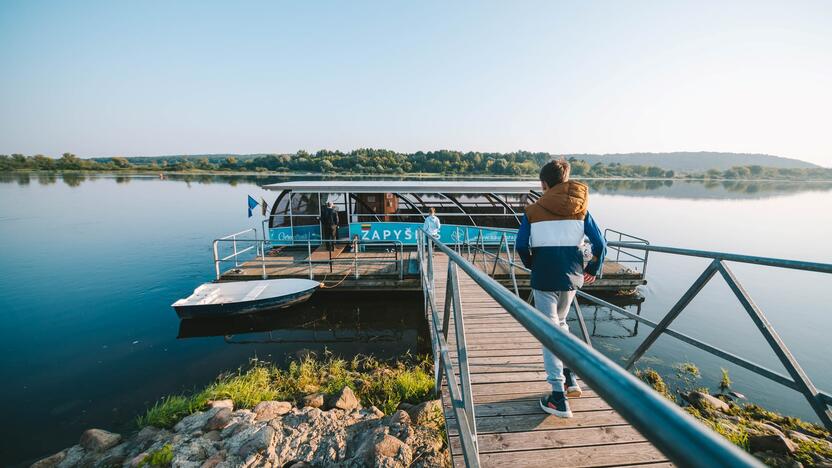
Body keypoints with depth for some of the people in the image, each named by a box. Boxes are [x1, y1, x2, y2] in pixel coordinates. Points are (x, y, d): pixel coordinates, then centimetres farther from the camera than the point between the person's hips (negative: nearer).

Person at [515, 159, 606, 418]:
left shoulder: (533, 210, -5)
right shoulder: (580, 210, 3)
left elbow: (521, 246, -9)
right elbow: (600, 243, 1)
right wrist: (593, 269, 17)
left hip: (544, 279, -4)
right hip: (572, 277, 4)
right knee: (560, 322, 26)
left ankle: (559, 398, 8)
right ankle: (570, 378, 29)